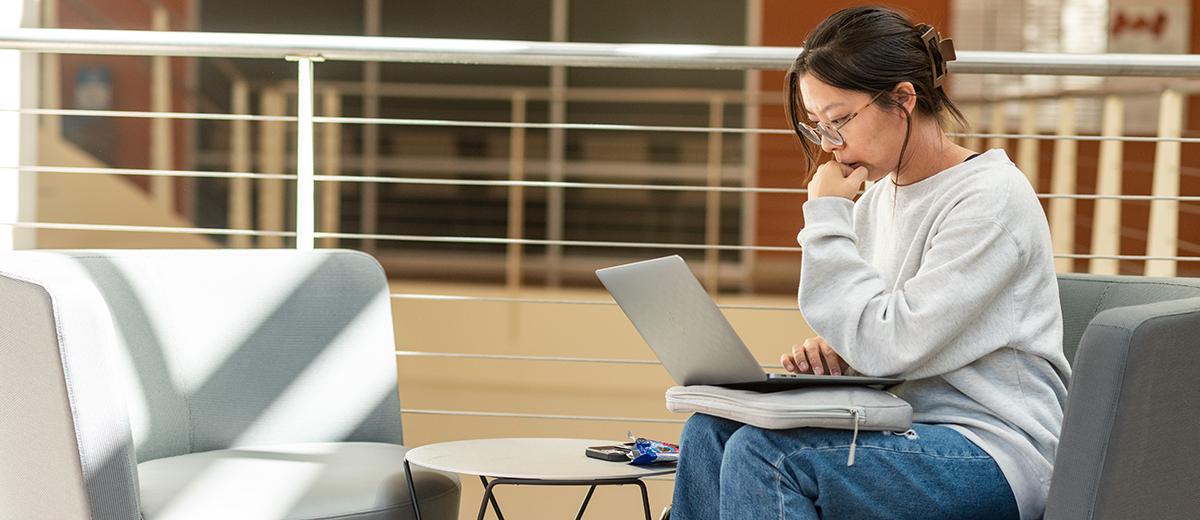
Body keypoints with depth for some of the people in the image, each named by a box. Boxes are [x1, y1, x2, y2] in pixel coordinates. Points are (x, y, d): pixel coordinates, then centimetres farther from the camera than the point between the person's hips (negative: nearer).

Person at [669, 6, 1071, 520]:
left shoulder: (989, 198, -14)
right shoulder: (878, 197, 11)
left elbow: (890, 347, -20)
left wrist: (827, 216, -14)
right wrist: (830, 351, -1)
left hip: (995, 452, -8)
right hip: (913, 432, 8)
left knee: (761, 454, -26)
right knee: (712, 431, -8)